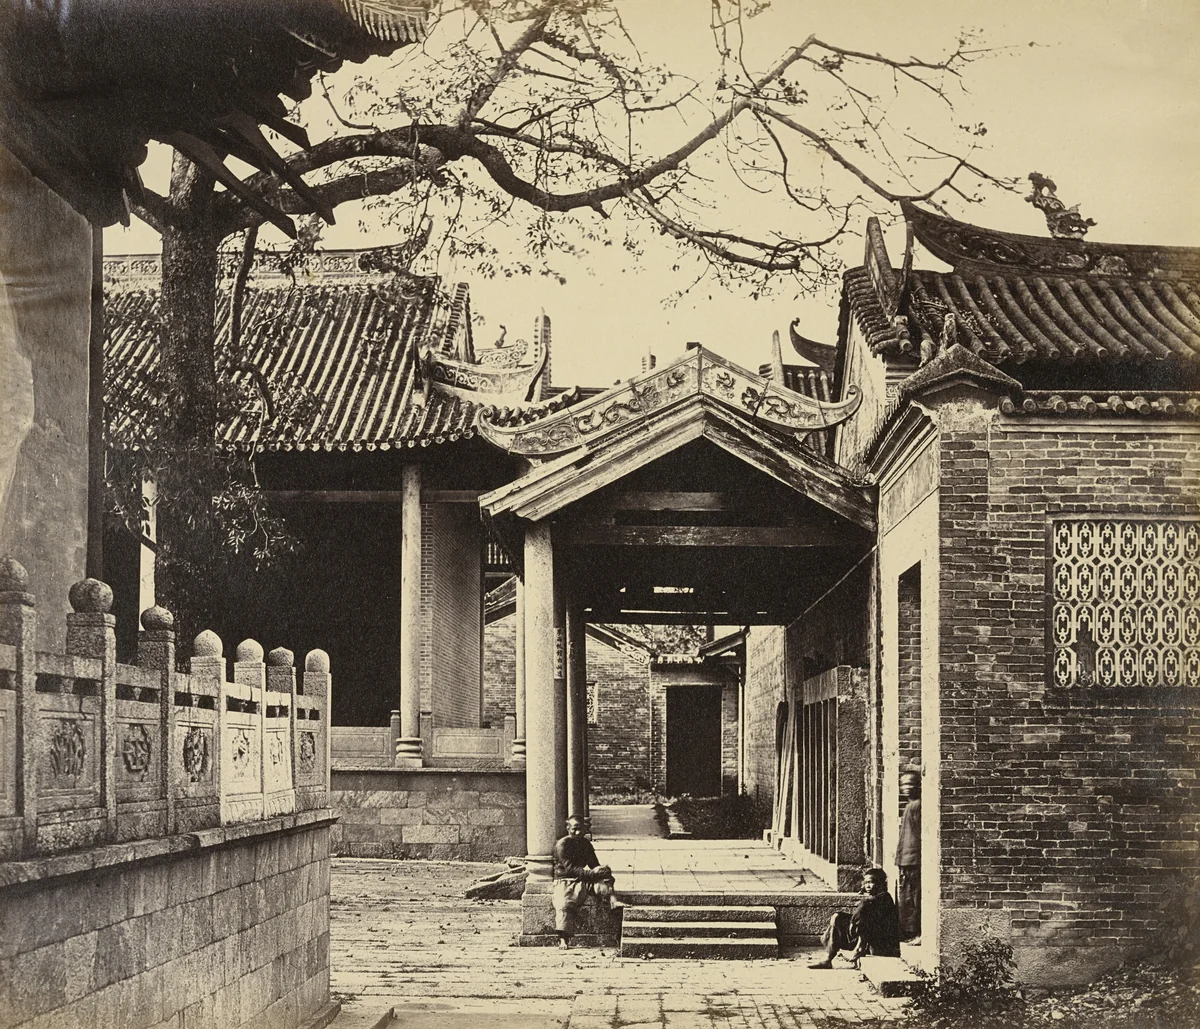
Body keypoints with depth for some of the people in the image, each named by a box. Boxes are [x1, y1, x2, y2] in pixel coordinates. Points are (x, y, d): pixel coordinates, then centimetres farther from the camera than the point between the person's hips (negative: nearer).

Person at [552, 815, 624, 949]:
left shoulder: (585, 843, 12)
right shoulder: (562, 845, -9)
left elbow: (594, 864, 11)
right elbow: (570, 868, -18)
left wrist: (601, 870, -15)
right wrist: (592, 873, -27)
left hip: (583, 880, 6)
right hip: (565, 881, -6)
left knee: (604, 879, -18)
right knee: (563, 905, -29)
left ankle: (612, 901, -41)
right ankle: (563, 939, -34)